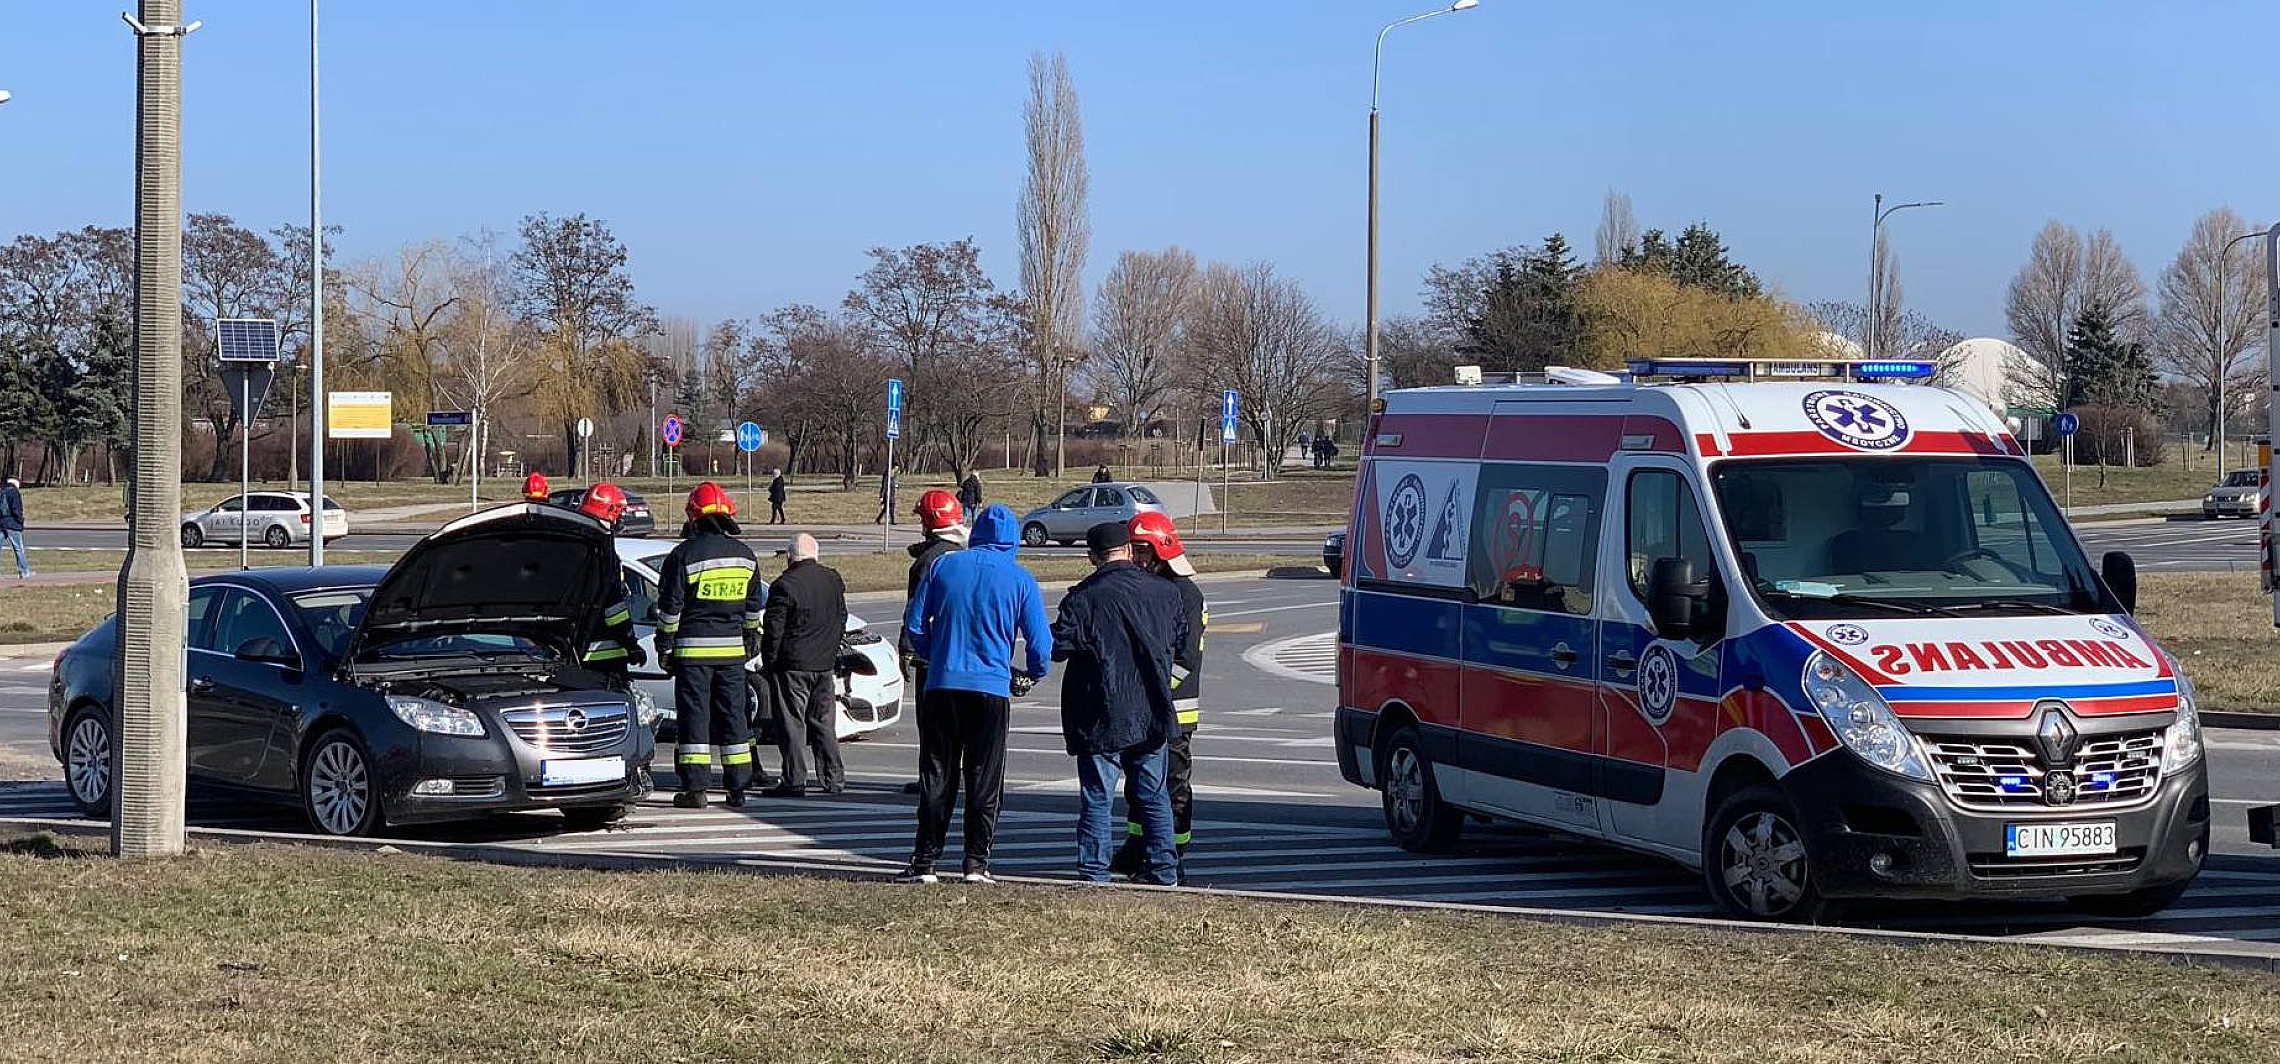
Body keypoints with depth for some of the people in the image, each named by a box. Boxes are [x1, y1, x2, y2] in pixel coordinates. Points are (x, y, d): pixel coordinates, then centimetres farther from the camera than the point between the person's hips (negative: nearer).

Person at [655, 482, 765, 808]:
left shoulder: (684, 555, -9)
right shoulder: (745, 555, 7)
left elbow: (670, 607, -7)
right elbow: (753, 607, 16)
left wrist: (664, 646, 1)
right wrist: (751, 639, 28)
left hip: (693, 649, -4)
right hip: (732, 648, 4)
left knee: (694, 717, -1)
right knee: (732, 717, 9)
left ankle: (695, 788, -4)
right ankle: (738, 787, 10)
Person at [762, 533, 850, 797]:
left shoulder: (784, 586, -14)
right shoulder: (834, 580, 7)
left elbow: (773, 629, -13)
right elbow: (841, 619, 16)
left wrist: (769, 662, -2)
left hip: (792, 665, -6)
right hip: (825, 664, 6)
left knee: (792, 724, -2)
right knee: (824, 723, 14)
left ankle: (795, 782, -3)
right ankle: (834, 778, 16)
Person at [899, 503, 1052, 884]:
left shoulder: (944, 566, 4)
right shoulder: (1020, 579, 0)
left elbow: (914, 624, 7)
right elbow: (1041, 642, 0)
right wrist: (1032, 676, 19)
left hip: (941, 685, 1)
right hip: (992, 688, -1)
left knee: (937, 778, 7)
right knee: (985, 780, 6)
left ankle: (925, 862, 5)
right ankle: (976, 863, 3)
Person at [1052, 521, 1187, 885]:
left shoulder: (1083, 598, -14)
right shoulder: (1165, 592, 2)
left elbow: (1057, 647, -15)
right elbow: (1181, 638, 16)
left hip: (1101, 718, -4)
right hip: (1151, 714, 4)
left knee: (1097, 798, 1)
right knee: (1154, 795, 15)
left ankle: (1093, 873, -1)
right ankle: (1163, 868, 17)